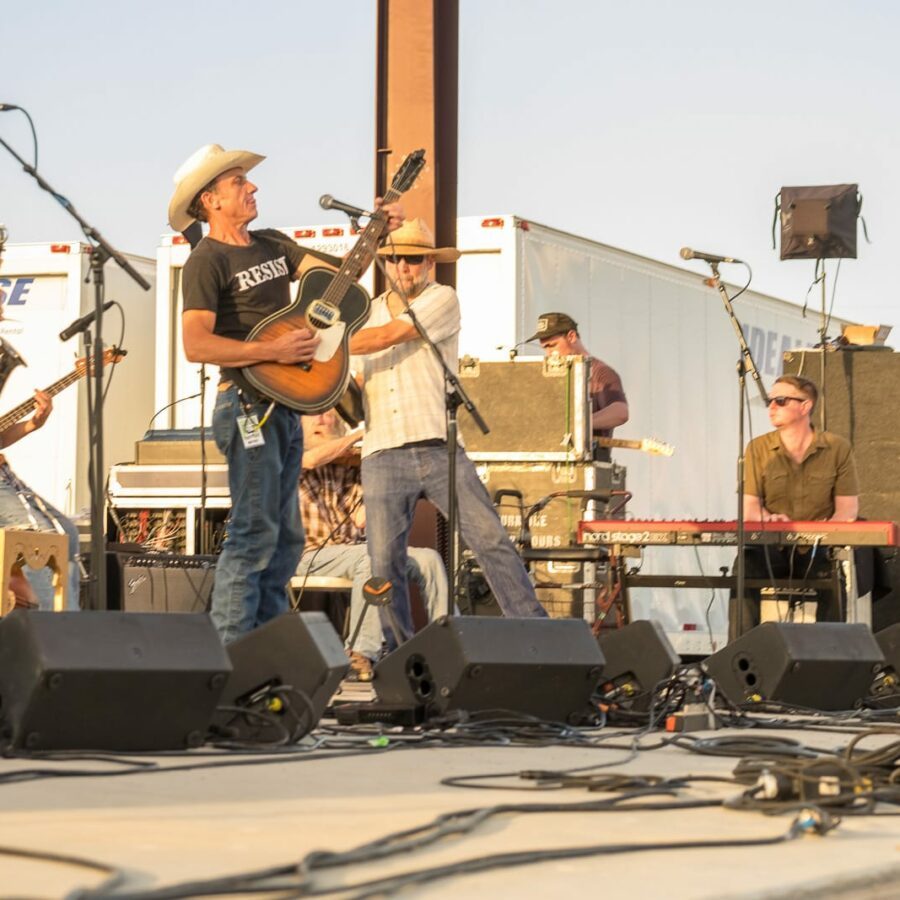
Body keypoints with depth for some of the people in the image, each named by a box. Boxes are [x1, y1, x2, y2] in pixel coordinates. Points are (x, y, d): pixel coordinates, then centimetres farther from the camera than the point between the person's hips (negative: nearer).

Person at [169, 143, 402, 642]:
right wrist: (273, 350, -21)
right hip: (248, 406, -9)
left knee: (285, 538, 11)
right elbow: (196, 344, -20)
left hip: (285, 405, 9)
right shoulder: (207, 261, -10)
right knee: (254, 533, -12)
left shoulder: (273, 244, 16)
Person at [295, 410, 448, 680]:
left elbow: (361, 520, 0)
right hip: (313, 555, -5)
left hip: (354, 550, 5)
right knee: (373, 556, -33)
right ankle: (362, 653, -36)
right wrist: (358, 434, -14)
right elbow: (312, 459, -23)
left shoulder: (349, 462, 13)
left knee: (428, 558, -12)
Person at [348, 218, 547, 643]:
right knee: (385, 563, -1)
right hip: (382, 456, 4)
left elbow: (387, 337, -13)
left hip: (439, 450, -3)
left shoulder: (442, 300, 1)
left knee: (492, 540, -8)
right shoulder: (369, 313, 18)